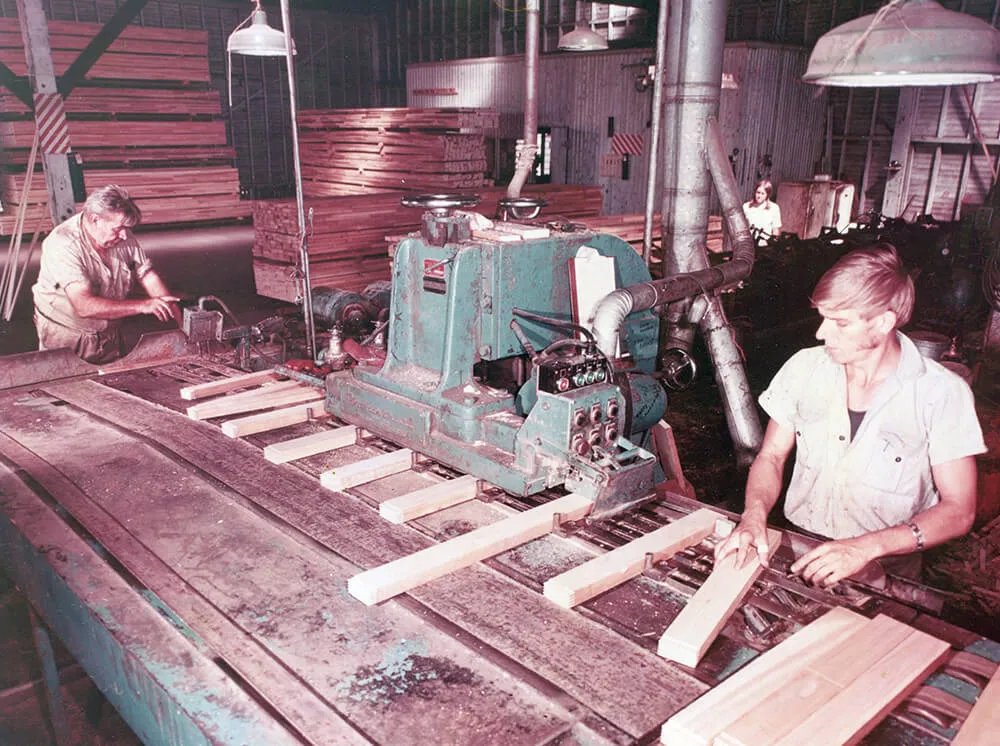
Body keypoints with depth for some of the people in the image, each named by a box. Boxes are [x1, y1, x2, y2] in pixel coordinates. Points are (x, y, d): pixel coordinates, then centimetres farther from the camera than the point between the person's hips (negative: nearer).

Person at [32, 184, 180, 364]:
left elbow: (149, 277, 2)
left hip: (110, 335, 5)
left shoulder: (123, 236, -5)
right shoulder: (63, 244, -23)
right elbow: (85, 306, -31)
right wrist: (144, 306, -32)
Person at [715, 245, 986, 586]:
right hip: (795, 550, 2)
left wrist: (866, 547, -22)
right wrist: (754, 516, -15)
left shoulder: (943, 393, -9)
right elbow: (771, 457, 6)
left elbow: (959, 510, -8)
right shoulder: (805, 367, 1)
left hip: (884, 570, -1)